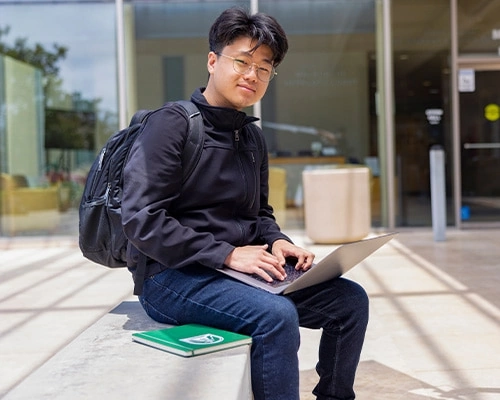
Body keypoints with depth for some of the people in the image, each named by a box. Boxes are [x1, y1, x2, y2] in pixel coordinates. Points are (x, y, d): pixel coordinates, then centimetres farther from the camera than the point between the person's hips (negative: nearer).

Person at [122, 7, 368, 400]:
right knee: (277, 315, -32)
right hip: (173, 277, -7)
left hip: (241, 271, 8)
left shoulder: (253, 138, 13)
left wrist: (278, 242, -2)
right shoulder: (172, 124, -10)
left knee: (350, 300, -3)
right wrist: (228, 254, -21)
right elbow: (142, 219, -18)